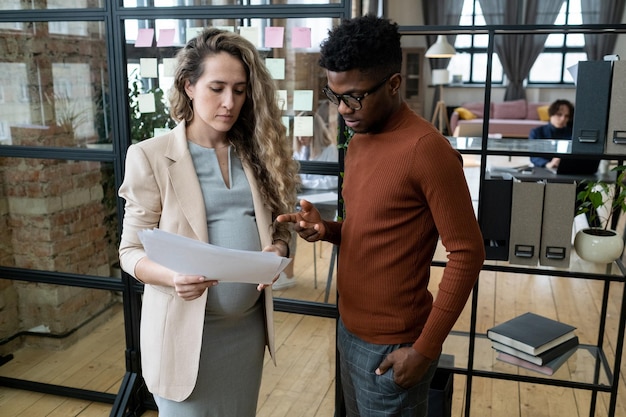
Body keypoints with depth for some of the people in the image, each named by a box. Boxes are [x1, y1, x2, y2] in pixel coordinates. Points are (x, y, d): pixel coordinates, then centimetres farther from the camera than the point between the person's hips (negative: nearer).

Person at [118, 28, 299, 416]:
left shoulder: (257, 152, 3)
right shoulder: (150, 156, -9)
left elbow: (276, 227, 9)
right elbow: (132, 251, -7)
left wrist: (277, 247, -14)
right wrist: (173, 277, -27)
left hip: (249, 323, 4)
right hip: (185, 325, -4)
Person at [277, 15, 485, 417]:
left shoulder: (426, 148, -20)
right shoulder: (358, 141, 6)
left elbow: (467, 253, -18)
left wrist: (425, 348, -17)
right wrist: (326, 229, -5)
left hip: (391, 345, -8)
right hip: (349, 330, 8)